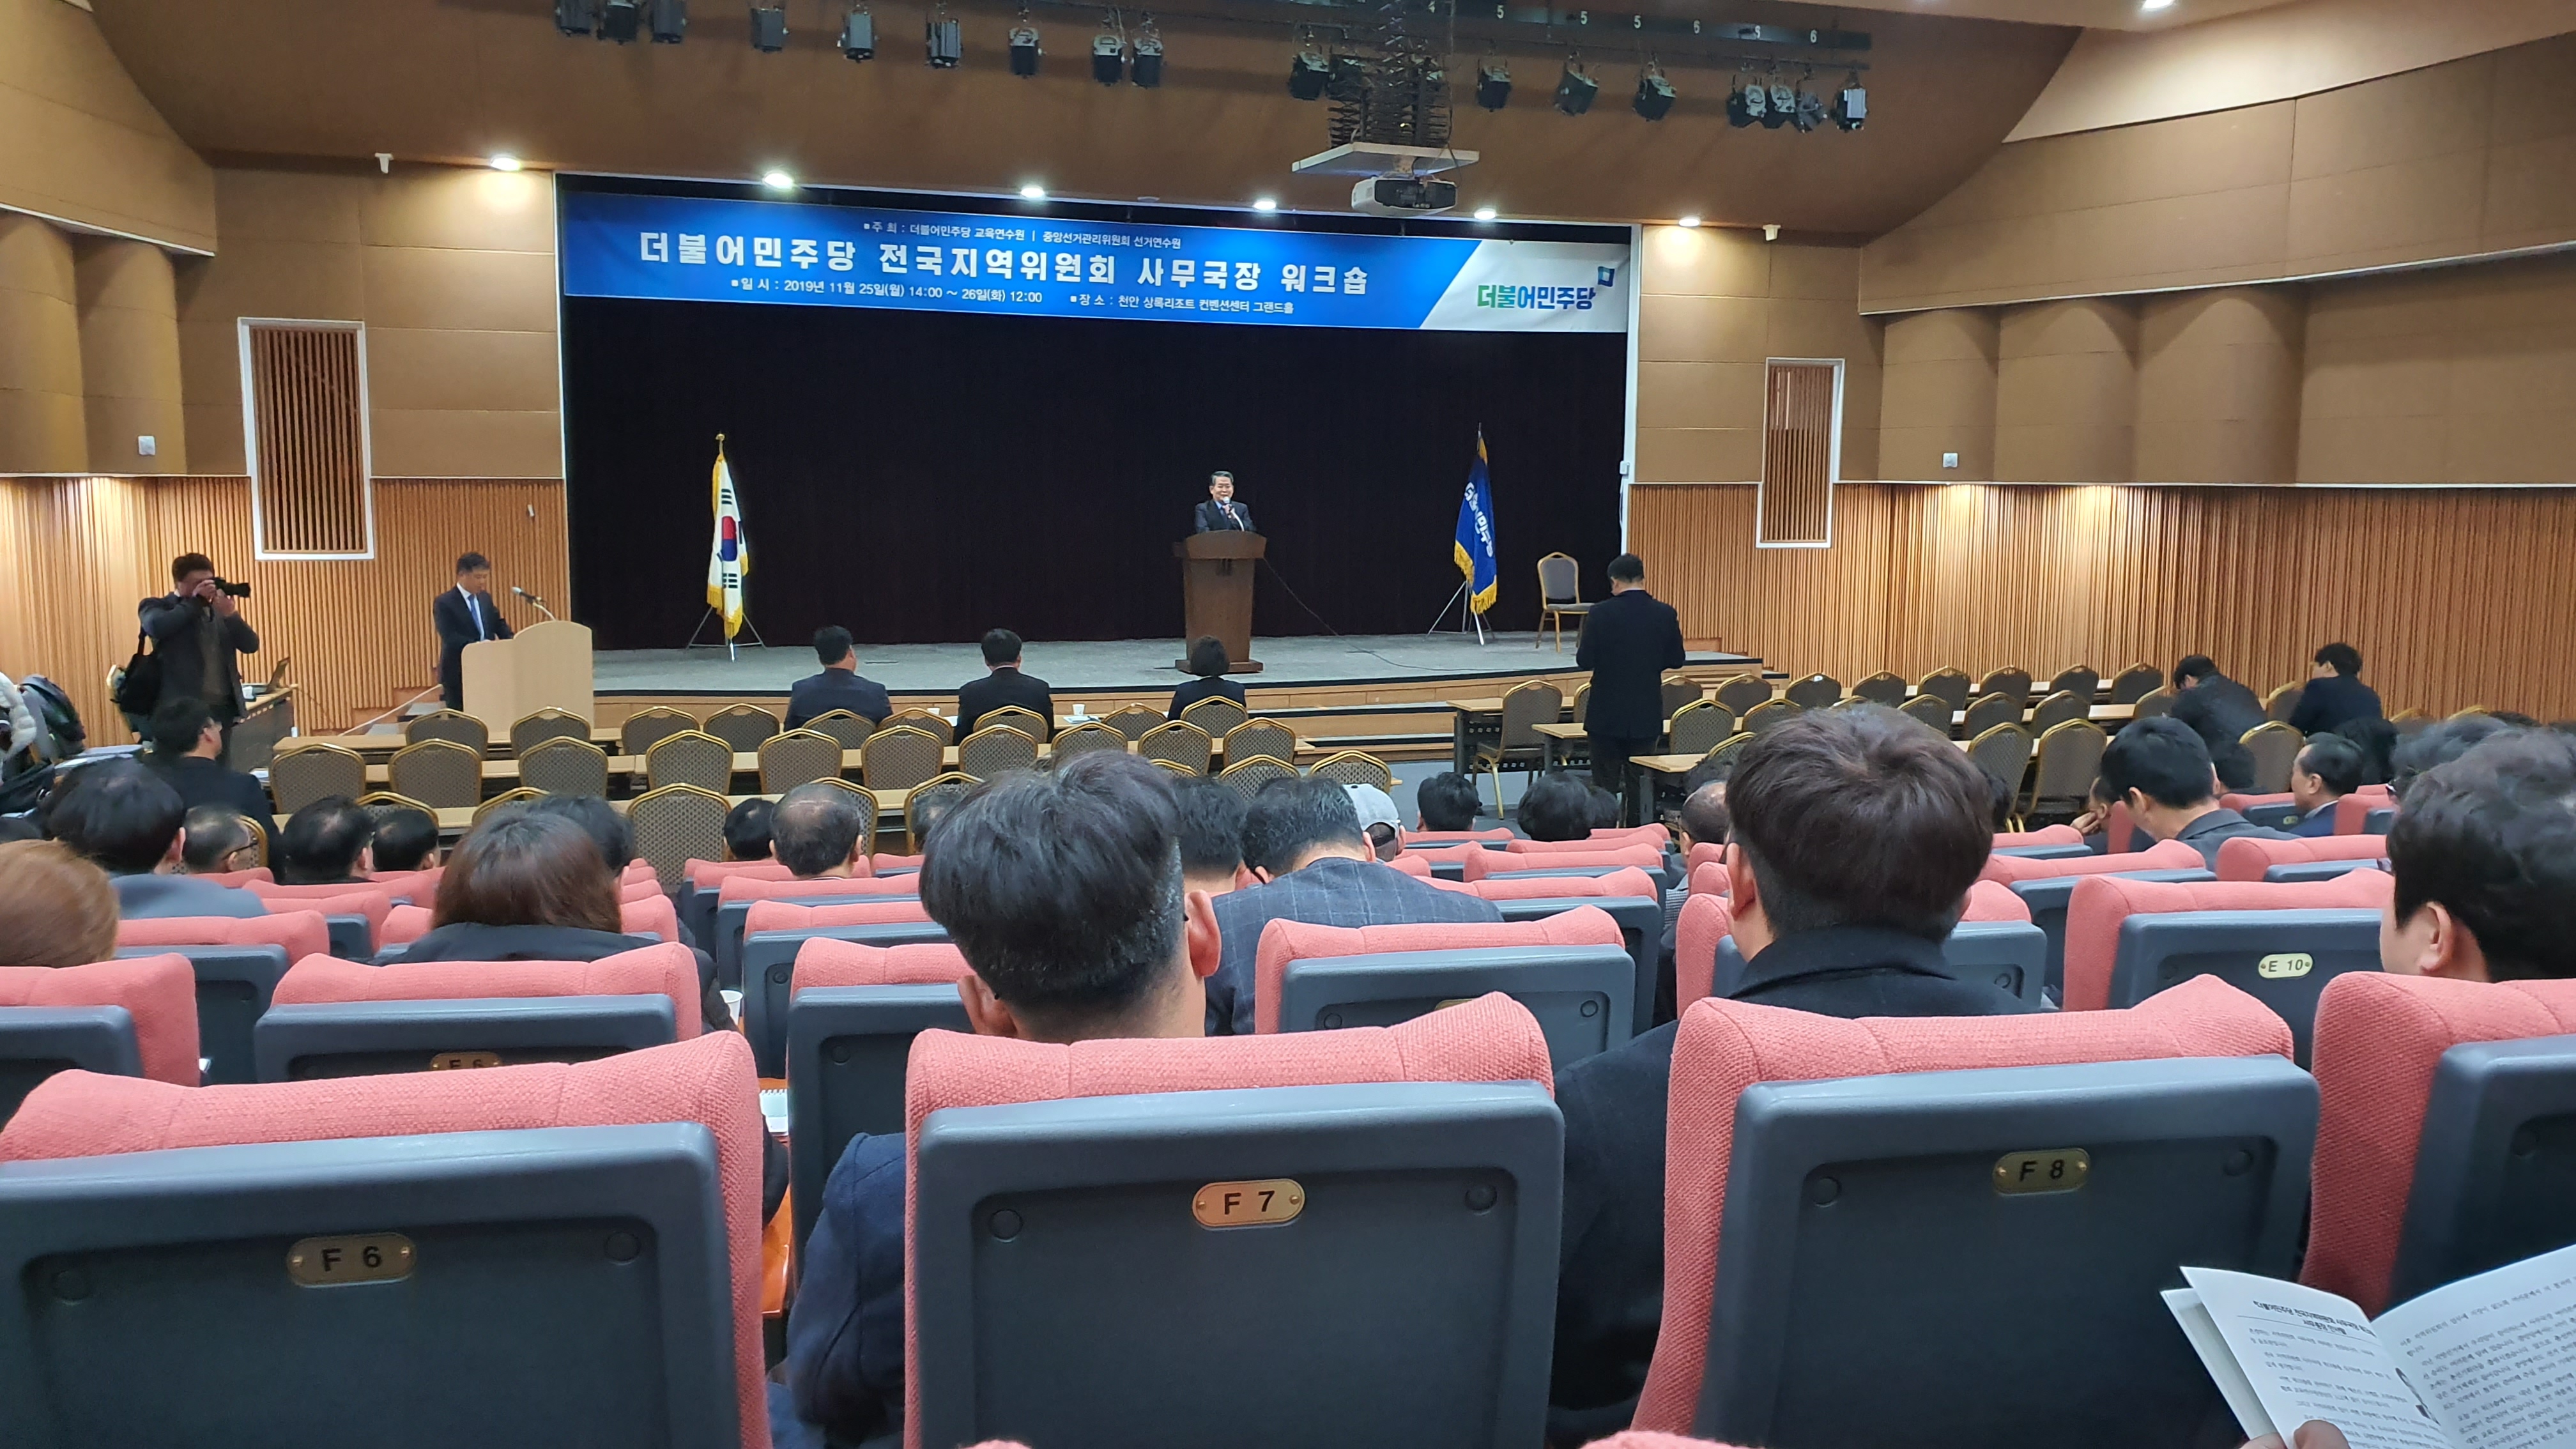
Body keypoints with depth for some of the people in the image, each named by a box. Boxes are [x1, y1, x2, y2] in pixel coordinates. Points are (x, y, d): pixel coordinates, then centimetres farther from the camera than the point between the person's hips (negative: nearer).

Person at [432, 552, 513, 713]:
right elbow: (450, 638, -18)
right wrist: (478, 646, -29)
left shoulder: (485, 598, 13)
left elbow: (499, 624, 12)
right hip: (457, 675, -5)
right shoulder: (444, 603, -8)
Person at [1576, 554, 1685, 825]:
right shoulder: (1666, 614, -4)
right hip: (1647, 714, 2)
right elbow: (1676, 660, 4)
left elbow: (1584, 661, -11)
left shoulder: (1601, 613, -12)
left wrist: (1581, 647, 11)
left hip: (1607, 714, -2)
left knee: (1605, 784, 5)